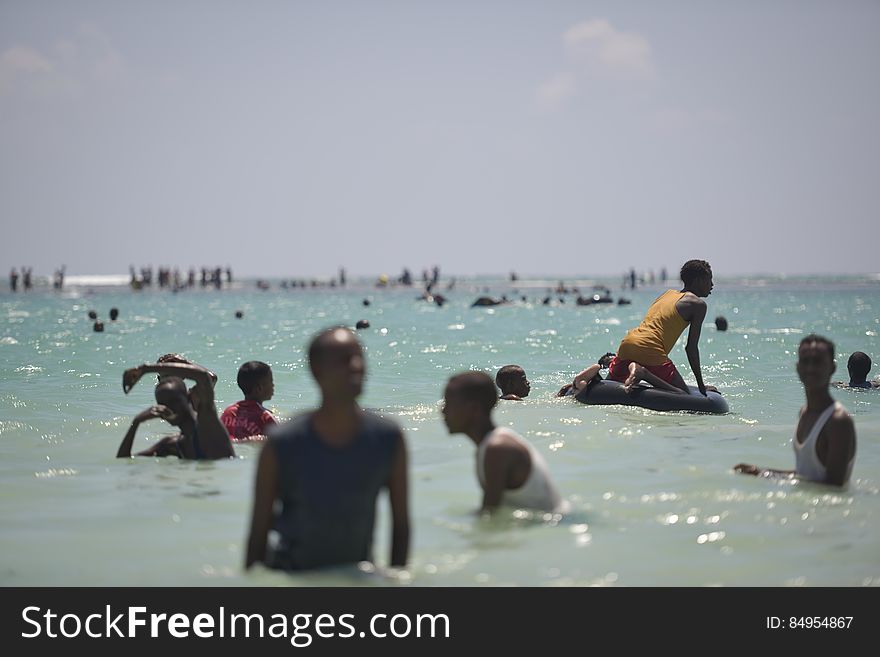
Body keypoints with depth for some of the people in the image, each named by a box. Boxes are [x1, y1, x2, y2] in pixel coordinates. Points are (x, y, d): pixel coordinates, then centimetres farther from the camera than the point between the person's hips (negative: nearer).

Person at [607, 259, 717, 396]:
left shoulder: (667, 293, 26)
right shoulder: (698, 304, 4)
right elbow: (691, 348, 0)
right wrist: (701, 386, 7)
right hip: (651, 350, -7)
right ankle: (644, 373, -21)